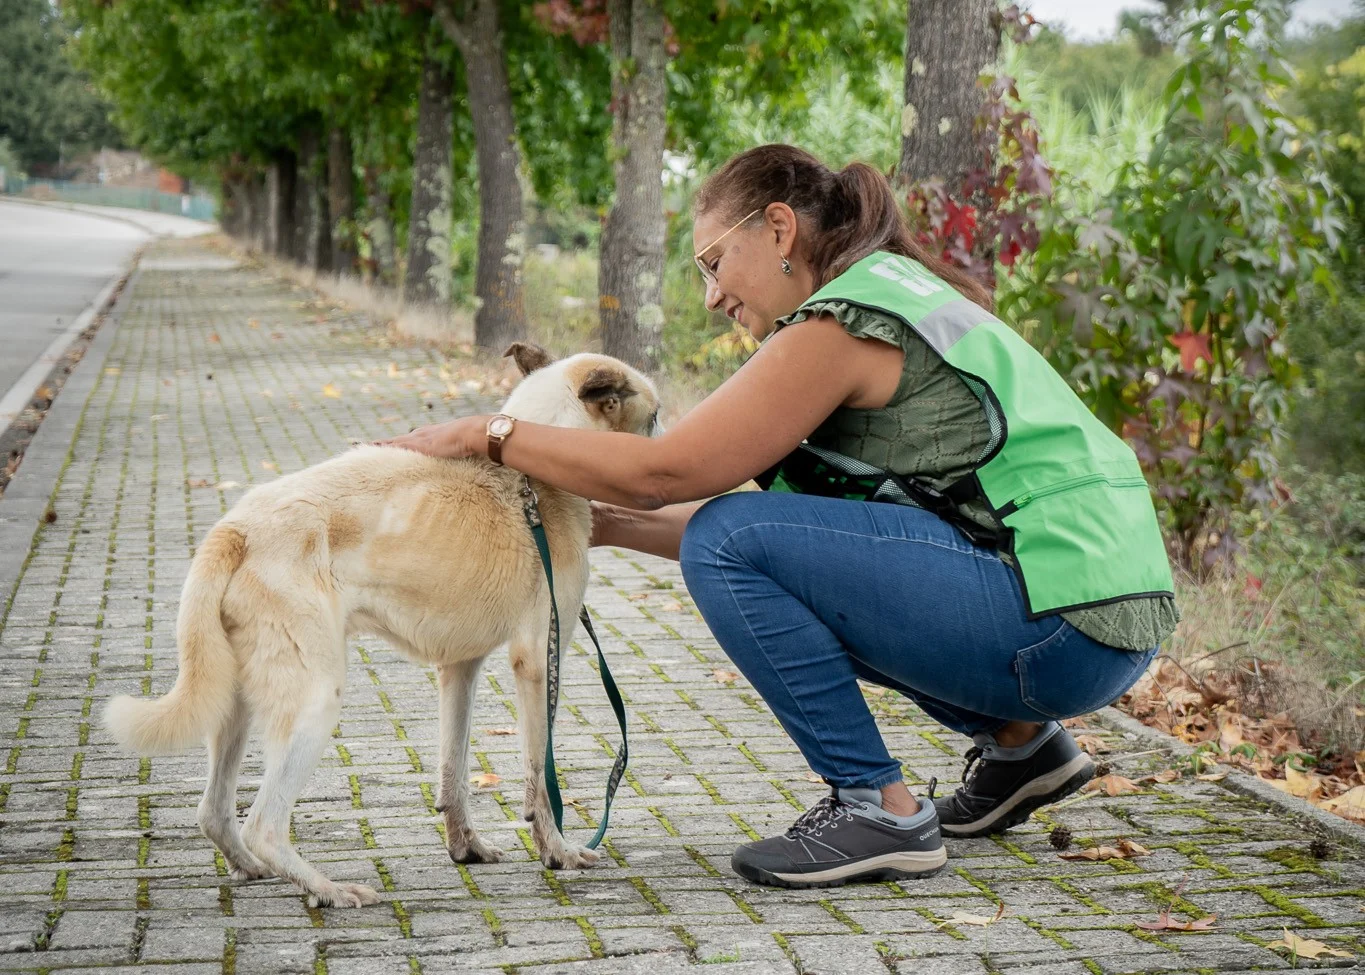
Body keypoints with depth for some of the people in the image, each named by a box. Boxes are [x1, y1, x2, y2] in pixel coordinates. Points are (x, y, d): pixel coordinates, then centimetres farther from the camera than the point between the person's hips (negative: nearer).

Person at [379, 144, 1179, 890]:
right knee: (791, 569, 24)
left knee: (727, 542, -12)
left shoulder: (841, 326, -10)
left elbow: (662, 471, -12)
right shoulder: (896, 298, 19)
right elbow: (785, 526, 18)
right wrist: (602, 526, 16)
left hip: (1067, 625, -10)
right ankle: (1018, 742, 21)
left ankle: (881, 811, -6)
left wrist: (486, 433, -3)